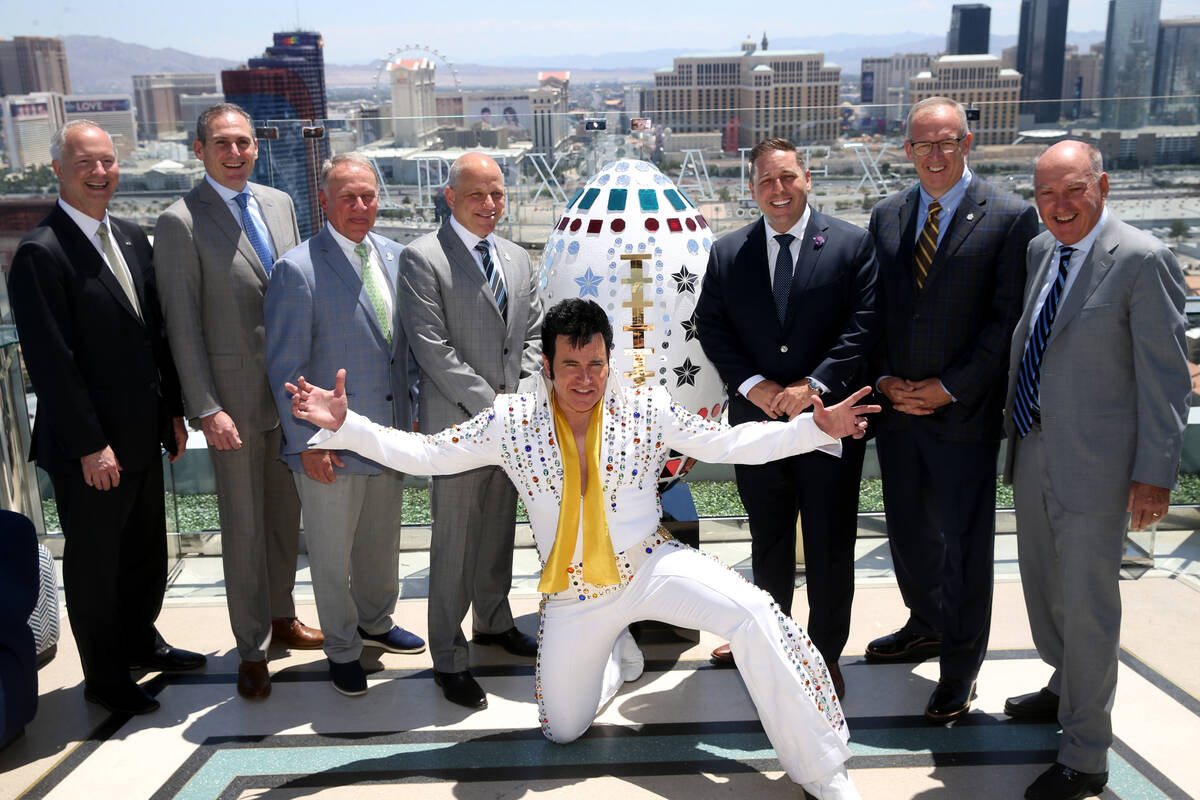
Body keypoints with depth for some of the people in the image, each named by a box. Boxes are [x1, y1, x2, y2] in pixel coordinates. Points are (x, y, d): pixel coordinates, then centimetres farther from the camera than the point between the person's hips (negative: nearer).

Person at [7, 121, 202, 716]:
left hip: (143, 437, 7)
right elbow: (51, 361, -18)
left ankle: (140, 641, 42)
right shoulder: (40, 253, -16)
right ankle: (103, 678, 27)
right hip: (90, 448, -7)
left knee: (147, 551, 20)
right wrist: (90, 446, -18)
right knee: (94, 561, 10)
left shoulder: (132, 238, 8)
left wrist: (173, 410, 10)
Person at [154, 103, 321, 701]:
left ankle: (281, 617, 37)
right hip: (235, 397, -6)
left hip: (292, 386, 6)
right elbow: (183, 325, -11)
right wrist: (207, 409, -15)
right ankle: (252, 649, 20)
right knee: (243, 526, 5)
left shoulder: (279, 203, 8)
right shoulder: (181, 222, -10)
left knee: (287, 512, 18)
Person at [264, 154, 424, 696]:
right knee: (333, 556, 11)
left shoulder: (393, 257, 4)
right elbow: (285, 366, -13)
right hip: (330, 446, -6)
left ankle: (375, 622, 45)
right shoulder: (298, 270, -15)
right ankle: (342, 651, 31)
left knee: (382, 545, 22)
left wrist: (411, 409, 12)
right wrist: (306, 441, -14)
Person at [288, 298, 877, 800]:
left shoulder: (646, 407, -8)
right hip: (573, 591, 2)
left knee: (753, 615, -26)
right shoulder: (510, 419, -8)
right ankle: (616, 657, 43)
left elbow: (726, 443, -6)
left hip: (650, 564, -1)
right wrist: (343, 425, -15)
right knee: (562, 728, 10)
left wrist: (815, 428, -16)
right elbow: (424, 454, -5)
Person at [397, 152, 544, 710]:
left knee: (499, 529, 19)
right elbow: (430, 345, -15)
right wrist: (487, 401, -16)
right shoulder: (422, 257, -9)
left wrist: (522, 394, -3)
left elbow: (534, 331, 13)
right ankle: (448, 659, 14)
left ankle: (493, 621, 40)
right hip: (458, 423, -6)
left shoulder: (517, 259, 13)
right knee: (454, 542, 1)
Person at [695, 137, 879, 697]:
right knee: (768, 542, 17)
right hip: (756, 416, 3)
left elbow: (863, 324, -8)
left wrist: (813, 386, -17)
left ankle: (826, 652, 25)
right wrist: (753, 385, -11)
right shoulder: (727, 253, 5)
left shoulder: (852, 245, -2)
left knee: (830, 546, 7)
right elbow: (711, 328, 2)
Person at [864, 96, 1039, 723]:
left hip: (965, 412, -4)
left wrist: (950, 387, -14)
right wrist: (884, 379, -4)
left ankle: (960, 666, 23)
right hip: (896, 406, 5)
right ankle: (926, 625, 41)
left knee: (963, 542, 5)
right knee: (907, 529, 18)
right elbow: (873, 309, 9)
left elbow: (1008, 318, -10)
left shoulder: (1011, 217, -7)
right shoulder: (886, 217, 8)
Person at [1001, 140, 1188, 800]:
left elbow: (1166, 377, -14)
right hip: (1033, 454, 8)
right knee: (1042, 584, 23)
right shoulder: (1038, 252, 7)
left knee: (1087, 604, 3)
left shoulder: (1142, 260, -15)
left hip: (1095, 466, -7)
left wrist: (1155, 473, -15)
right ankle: (1066, 689, 48)